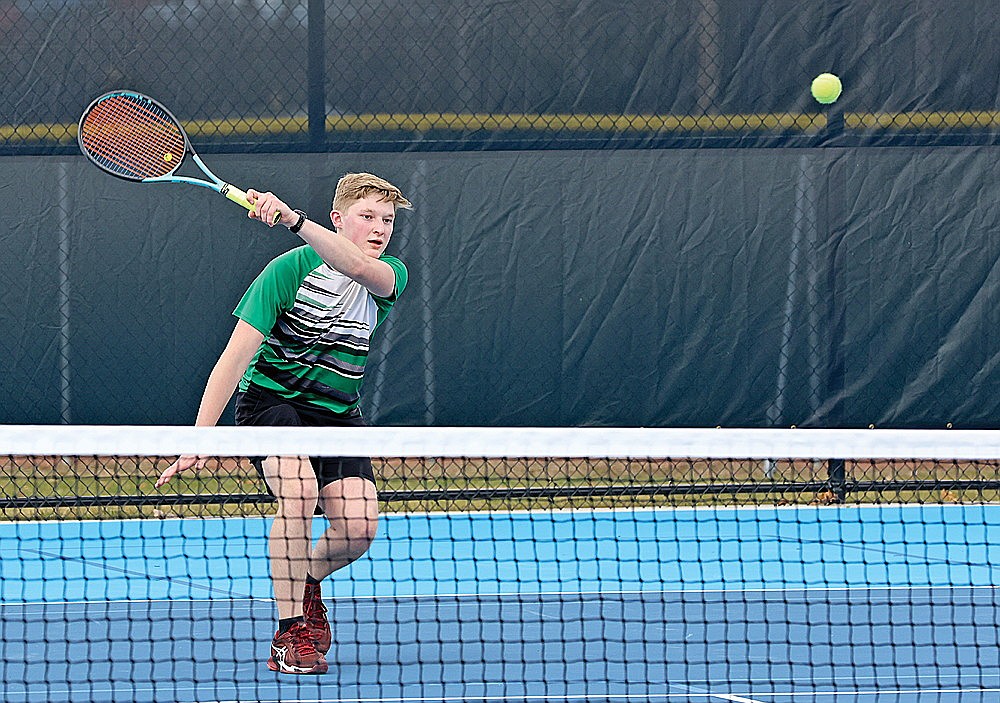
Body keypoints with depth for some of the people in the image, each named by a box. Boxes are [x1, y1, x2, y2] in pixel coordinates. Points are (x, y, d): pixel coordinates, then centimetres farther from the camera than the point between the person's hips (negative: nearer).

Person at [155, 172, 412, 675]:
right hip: (271, 401, -4)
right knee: (299, 490, -32)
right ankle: (289, 633, -22)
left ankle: (305, 581, 19)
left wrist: (294, 219, -46)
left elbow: (360, 266, -33)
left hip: (337, 412, 4)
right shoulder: (290, 269, -15)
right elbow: (235, 356, -17)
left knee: (357, 528, -16)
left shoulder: (391, 275, -6)